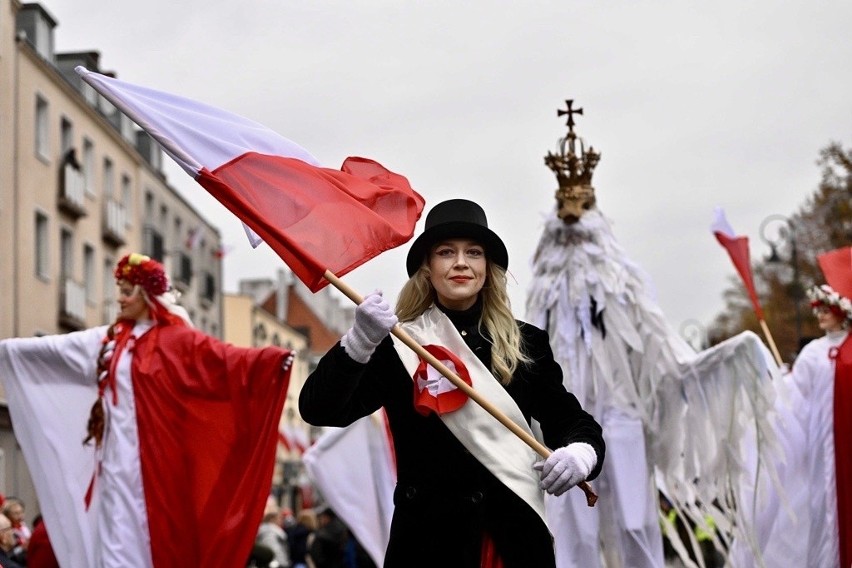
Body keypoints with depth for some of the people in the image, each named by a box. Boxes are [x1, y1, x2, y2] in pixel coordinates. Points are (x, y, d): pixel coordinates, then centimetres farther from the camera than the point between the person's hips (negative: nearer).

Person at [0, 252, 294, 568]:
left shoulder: (177, 339, -5)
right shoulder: (107, 339, 14)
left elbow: (222, 356, -19)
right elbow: (53, 347, 22)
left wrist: (271, 358, -35)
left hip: (154, 453, -5)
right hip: (118, 452, 5)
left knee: (154, 534, -3)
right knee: (118, 537, 3)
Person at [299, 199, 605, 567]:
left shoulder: (527, 344, 5)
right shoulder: (397, 346, -3)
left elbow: (574, 422, 9)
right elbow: (318, 409, -13)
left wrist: (580, 454, -14)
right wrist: (360, 341, -29)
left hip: (516, 538, 2)